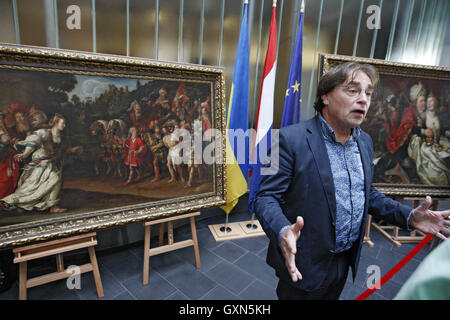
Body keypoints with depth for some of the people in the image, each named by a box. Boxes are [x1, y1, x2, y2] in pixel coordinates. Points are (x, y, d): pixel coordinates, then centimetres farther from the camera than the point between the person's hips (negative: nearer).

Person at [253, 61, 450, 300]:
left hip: (346, 261, 7)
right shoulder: (292, 139, -20)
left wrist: (409, 217, 0)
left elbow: (367, 193, 14)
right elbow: (265, 197, -20)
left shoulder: (364, 141, 4)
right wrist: (282, 232, -38)